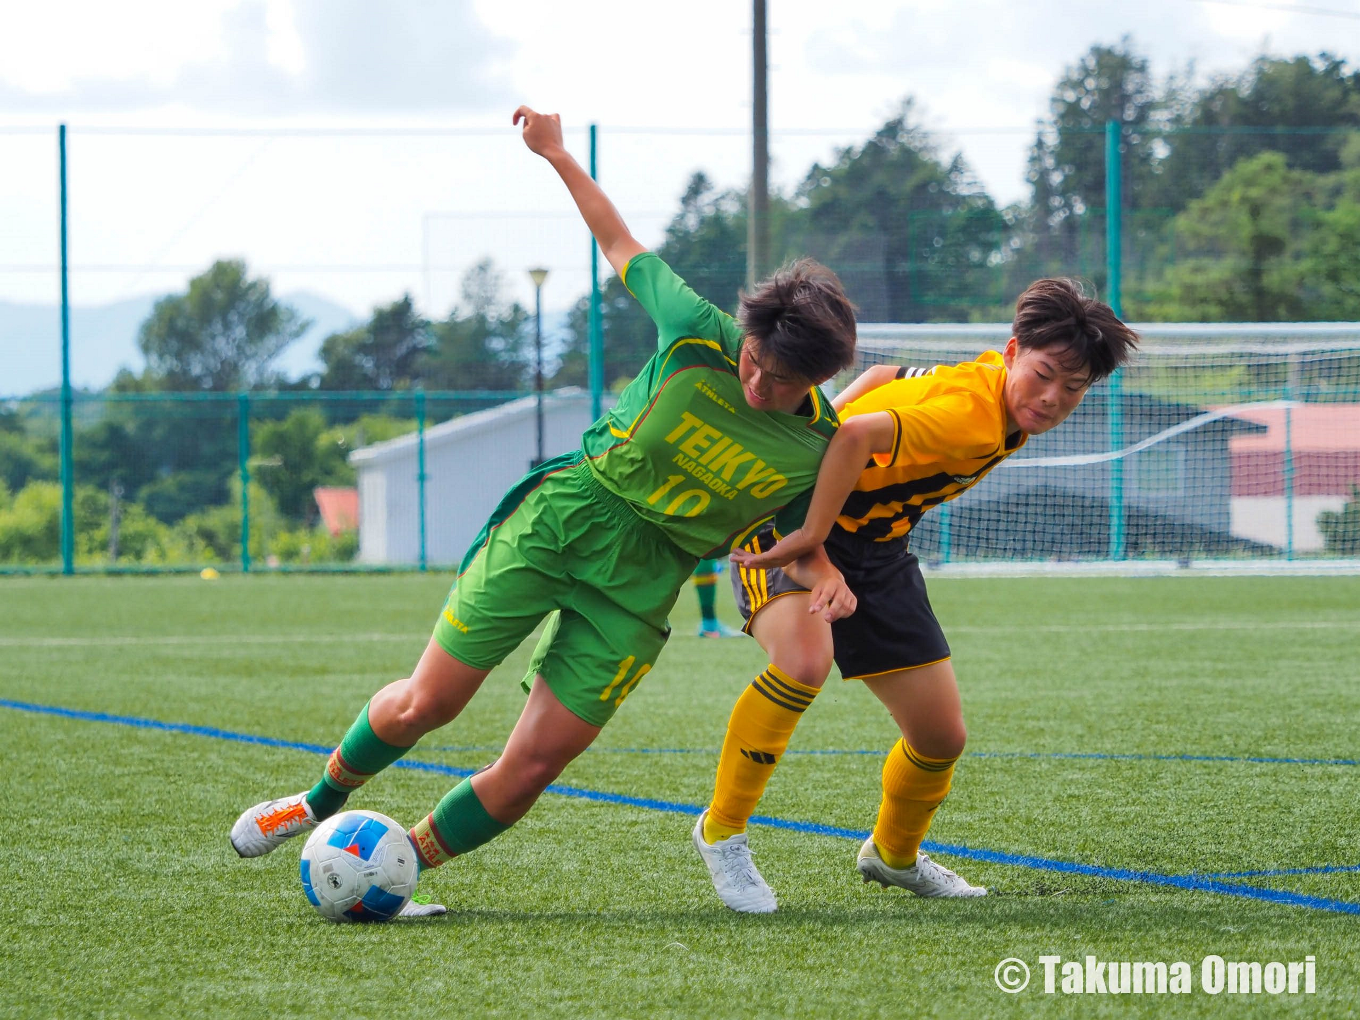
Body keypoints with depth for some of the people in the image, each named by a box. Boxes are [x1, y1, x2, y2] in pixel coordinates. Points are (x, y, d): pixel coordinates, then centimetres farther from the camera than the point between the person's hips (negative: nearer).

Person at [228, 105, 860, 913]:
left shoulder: (816, 453, -10)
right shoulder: (701, 334, -13)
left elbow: (794, 534, 9)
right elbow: (626, 252, 3)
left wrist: (825, 573, -13)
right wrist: (559, 156, 5)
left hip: (640, 585, 1)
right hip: (565, 514, -1)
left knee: (530, 769, -7)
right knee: (426, 703, -1)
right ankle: (321, 802, 28)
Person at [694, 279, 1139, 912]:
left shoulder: (999, 399, -1)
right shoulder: (970, 415, -31)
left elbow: (884, 379, 11)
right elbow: (857, 433, -45)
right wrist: (810, 539, -42)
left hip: (875, 549, 9)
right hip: (791, 523, -9)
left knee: (941, 737, 7)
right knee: (805, 659, -38)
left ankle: (893, 853, 37)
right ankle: (721, 830, -19)